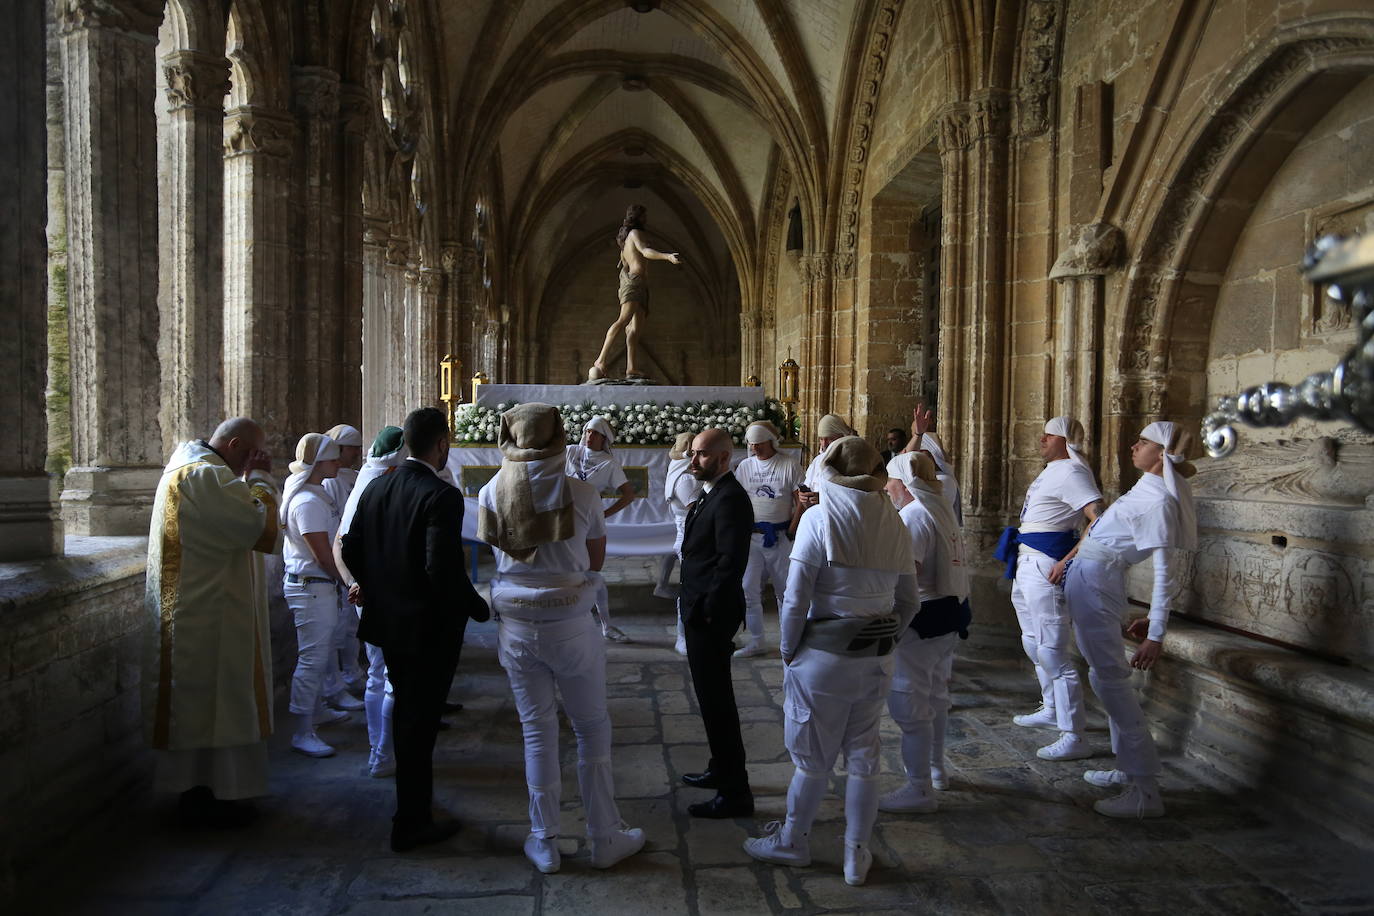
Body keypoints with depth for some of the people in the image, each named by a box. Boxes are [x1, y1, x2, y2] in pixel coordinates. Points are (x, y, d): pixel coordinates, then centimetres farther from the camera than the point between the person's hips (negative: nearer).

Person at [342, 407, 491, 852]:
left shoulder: (375, 488, 1)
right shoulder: (442, 496, -21)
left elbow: (351, 549, 7)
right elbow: (444, 570, -28)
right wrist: (479, 608, -13)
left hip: (387, 622, 8)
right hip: (430, 627, -7)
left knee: (408, 714, 23)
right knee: (419, 722, 6)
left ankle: (414, 806, 40)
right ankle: (411, 823, 20)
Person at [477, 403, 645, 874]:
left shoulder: (491, 493, -3)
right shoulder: (581, 493, -10)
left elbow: (492, 551, 10)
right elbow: (596, 560, 1)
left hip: (515, 627, 3)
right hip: (571, 626, -2)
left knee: (537, 731, 13)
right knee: (592, 729, 12)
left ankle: (544, 842, 23)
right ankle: (605, 838, 22)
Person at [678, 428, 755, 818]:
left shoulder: (729, 499, -19)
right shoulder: (711, 495, 13)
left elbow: (731, 562, -25)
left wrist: (708, 609, -19)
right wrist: (696, 608, 13)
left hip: (712, 616, -10)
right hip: (700, 612, 10)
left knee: (716, 699, -3)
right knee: (712, 695, 21)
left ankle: (734, 793, 7)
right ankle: (722, 770, 36)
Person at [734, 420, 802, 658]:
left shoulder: (789, 465, -3)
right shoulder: (745, 466, 8)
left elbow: (801, 500, -4)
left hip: (780, 537, -3)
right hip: (751, 537, 3)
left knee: (785, 591, 7)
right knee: (749, 590, 4)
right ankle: (755, 641, 17)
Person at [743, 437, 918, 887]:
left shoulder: (819, 519, -13)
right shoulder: (893, 525, 1)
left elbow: (795, 599, -15)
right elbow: (908, 603, 6)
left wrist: (789, 653, -3)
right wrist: (883, 644, 16)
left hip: (824, 655, -4)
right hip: (877, 662, 5)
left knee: (813, 757, 11)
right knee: (863, 755, 16)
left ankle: (793, 841, 31)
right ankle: (857, 854, 27)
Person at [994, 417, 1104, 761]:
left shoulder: (1071, 472, -15)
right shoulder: (1052, 470, 16)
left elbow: (1100, 519, -25)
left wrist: (1068, 561, -28)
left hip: (1045, 565, -11)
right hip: (1027, 562, 11)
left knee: (1052, 651, -10)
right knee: (1034, 643, 21)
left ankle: (1075, 737, -6)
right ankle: (1051, 710, 37)